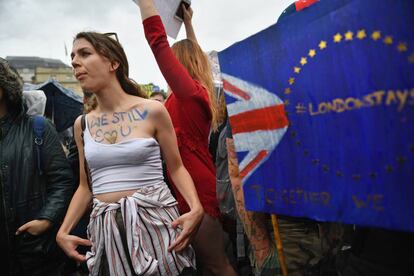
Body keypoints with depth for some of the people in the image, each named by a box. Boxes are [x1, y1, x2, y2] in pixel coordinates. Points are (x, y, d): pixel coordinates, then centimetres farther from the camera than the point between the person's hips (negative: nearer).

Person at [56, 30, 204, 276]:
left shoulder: (152, 110, -5)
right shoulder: (82, 124, 8)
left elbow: (176, 168, 1)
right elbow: (86, 186, 15)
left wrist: (196, 208, -15)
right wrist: (63, 232, 5)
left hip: (154, 219, -3)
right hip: (106, 228, 4)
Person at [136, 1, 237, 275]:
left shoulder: (188, 91, -13)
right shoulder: (201, 92, 10)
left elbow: (158, 40, -16)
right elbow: (194, 54, 29)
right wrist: (188, 22, 35)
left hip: (196, 189, -9)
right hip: (201, 185, 9)